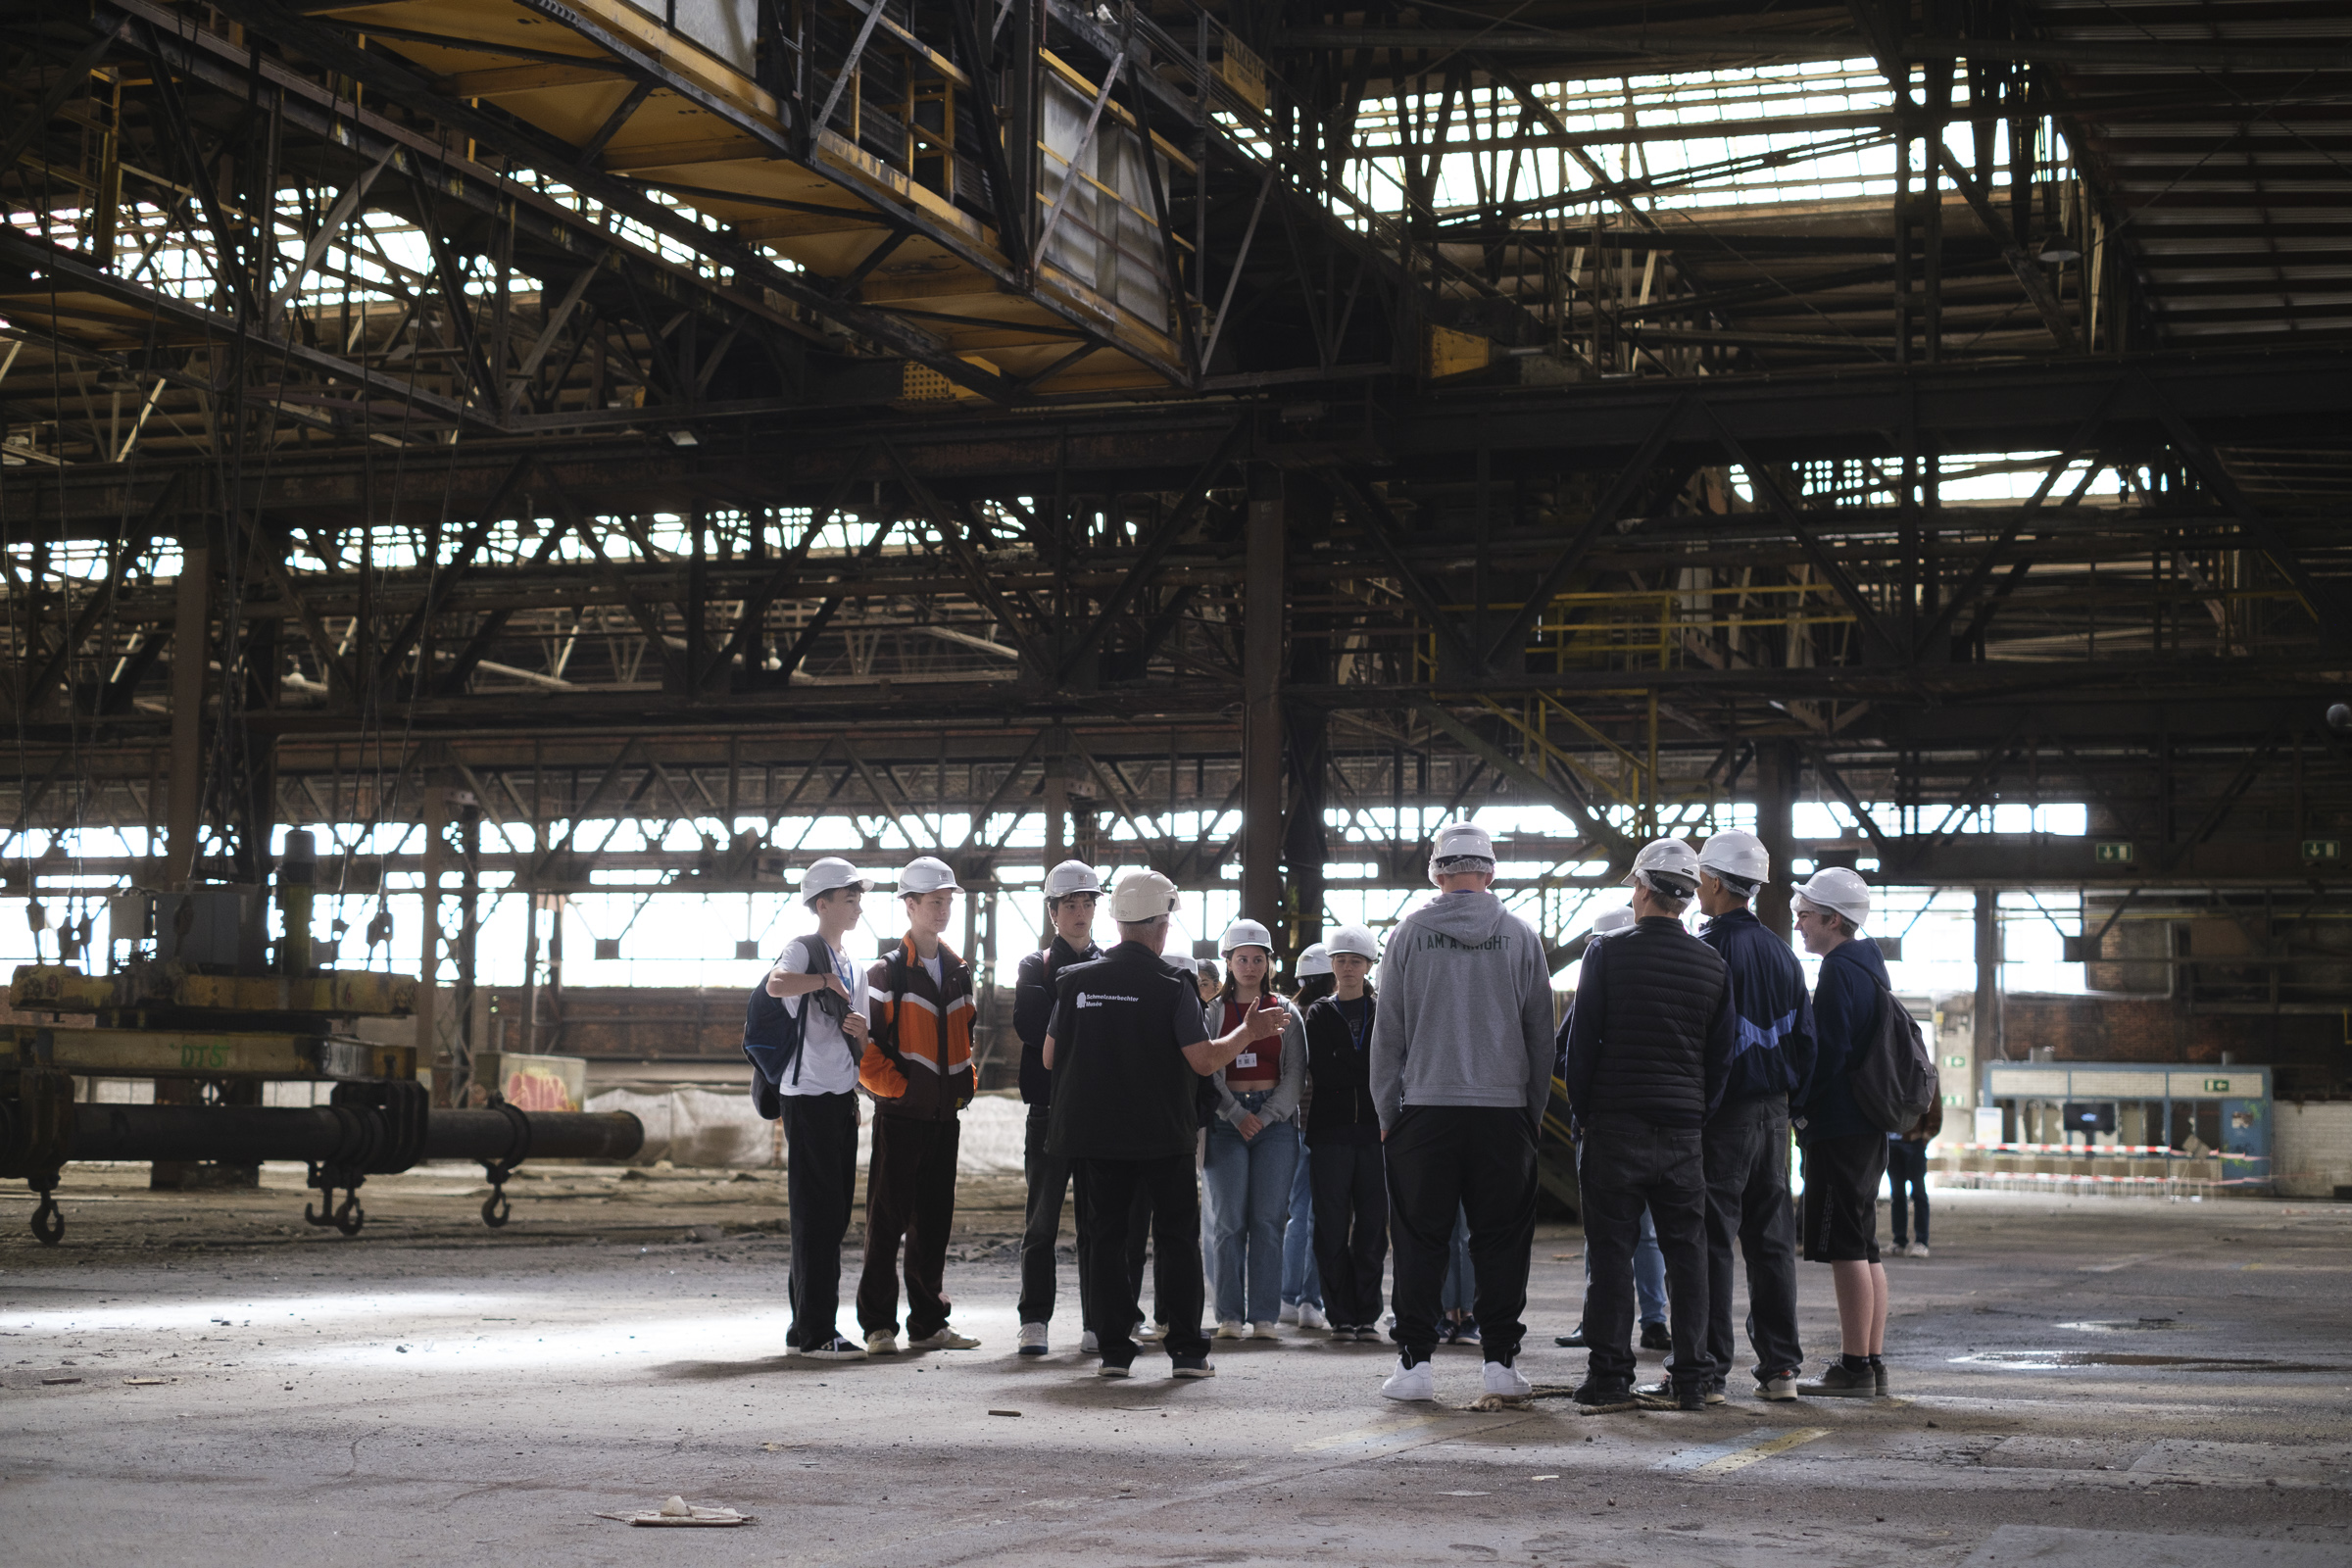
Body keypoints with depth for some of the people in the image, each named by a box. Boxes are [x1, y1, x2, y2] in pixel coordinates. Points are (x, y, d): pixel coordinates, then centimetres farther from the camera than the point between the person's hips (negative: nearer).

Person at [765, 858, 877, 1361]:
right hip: (808, 1095, -8)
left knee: (833, 1217, 10)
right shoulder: (804, 949, -5)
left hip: (842, 1098, 8)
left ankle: (805, 1327, 17)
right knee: (815, 1214, -8)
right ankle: (815, 1332, -7)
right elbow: (776, 984, -30)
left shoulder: (854, 968, 19)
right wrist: (826, 981, -17)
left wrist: (861, 1032, -2)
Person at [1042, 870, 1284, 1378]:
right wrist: (1248, 1032, 3)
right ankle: (1187, 1349, 5)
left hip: (1095, 1131, 3)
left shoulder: (1075, 981, 1)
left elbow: (1049, 1058, 7)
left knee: (1108, 1236, 9)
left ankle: (1114, 1349, 6)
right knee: (1177, 1237, 7)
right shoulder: (1172, 983, -9)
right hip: (1161, 1134, -3)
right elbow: (1204, 1060, -13)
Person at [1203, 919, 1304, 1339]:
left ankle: (1264, 1316, -2)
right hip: (1226, 1119, -1)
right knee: (1228, 1220, -6)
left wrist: (1266, 1116, -6)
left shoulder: (1285, 1013, 11)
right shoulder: (1213, 1012, 9)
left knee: (1268, 1219, -4)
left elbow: (1294, 1073, 5)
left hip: (1275, 1118, 1)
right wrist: (1237, 1115, -9)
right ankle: (1230, 1316, -3)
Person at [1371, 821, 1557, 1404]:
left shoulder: (1409, 934, 1)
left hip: (1424, 1107, 0)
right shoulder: (1520, 936, 3)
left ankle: (1414, 1361, 3)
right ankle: (1501, 1359, 6)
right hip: (1504, 1110, 1)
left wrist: (1386, 1113, 9)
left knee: (1420, 1237, 4)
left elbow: (1387, 1032, 3)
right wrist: (1534, 1111, 14)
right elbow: (1541, 1034, 6)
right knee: (1501, 1239, 6)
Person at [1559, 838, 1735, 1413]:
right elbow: (1722, 1053, 9)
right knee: (1686, 1251, 8)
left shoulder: (1608, 954, -6)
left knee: (1612, 1251, 0)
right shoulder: (1712, 964, 6)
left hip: (1616, 1123, -3)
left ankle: (1609, 1377, 0)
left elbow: (1582, 1042, -5)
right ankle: (1690, 1378, 9)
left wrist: (1583, 1112, 5)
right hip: (1683, 1128, 3)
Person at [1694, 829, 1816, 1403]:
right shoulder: (1781, 953, 13)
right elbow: (1804, 1037, 15)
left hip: (1723, 1112, -7)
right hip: (1773, 1111, 7)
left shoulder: (1707, 949, -12)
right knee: (1771, 1238, 10)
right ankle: (1780, 1366, 11)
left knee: (1711, 1240, -4)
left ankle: (1709, 1367, -4)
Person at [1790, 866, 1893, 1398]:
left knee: (1845, 1250, -8)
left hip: (1837, 1129, -10)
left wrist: (1798, 1108, -9)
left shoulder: (1838, 971, -14)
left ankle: (1853, 1369, -7)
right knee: (1864, 1249, 12)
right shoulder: (1869, 966, 17)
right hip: (1869, 1129, 10)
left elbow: (1827, 1053, -20)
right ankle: (1872, 1366, 15)